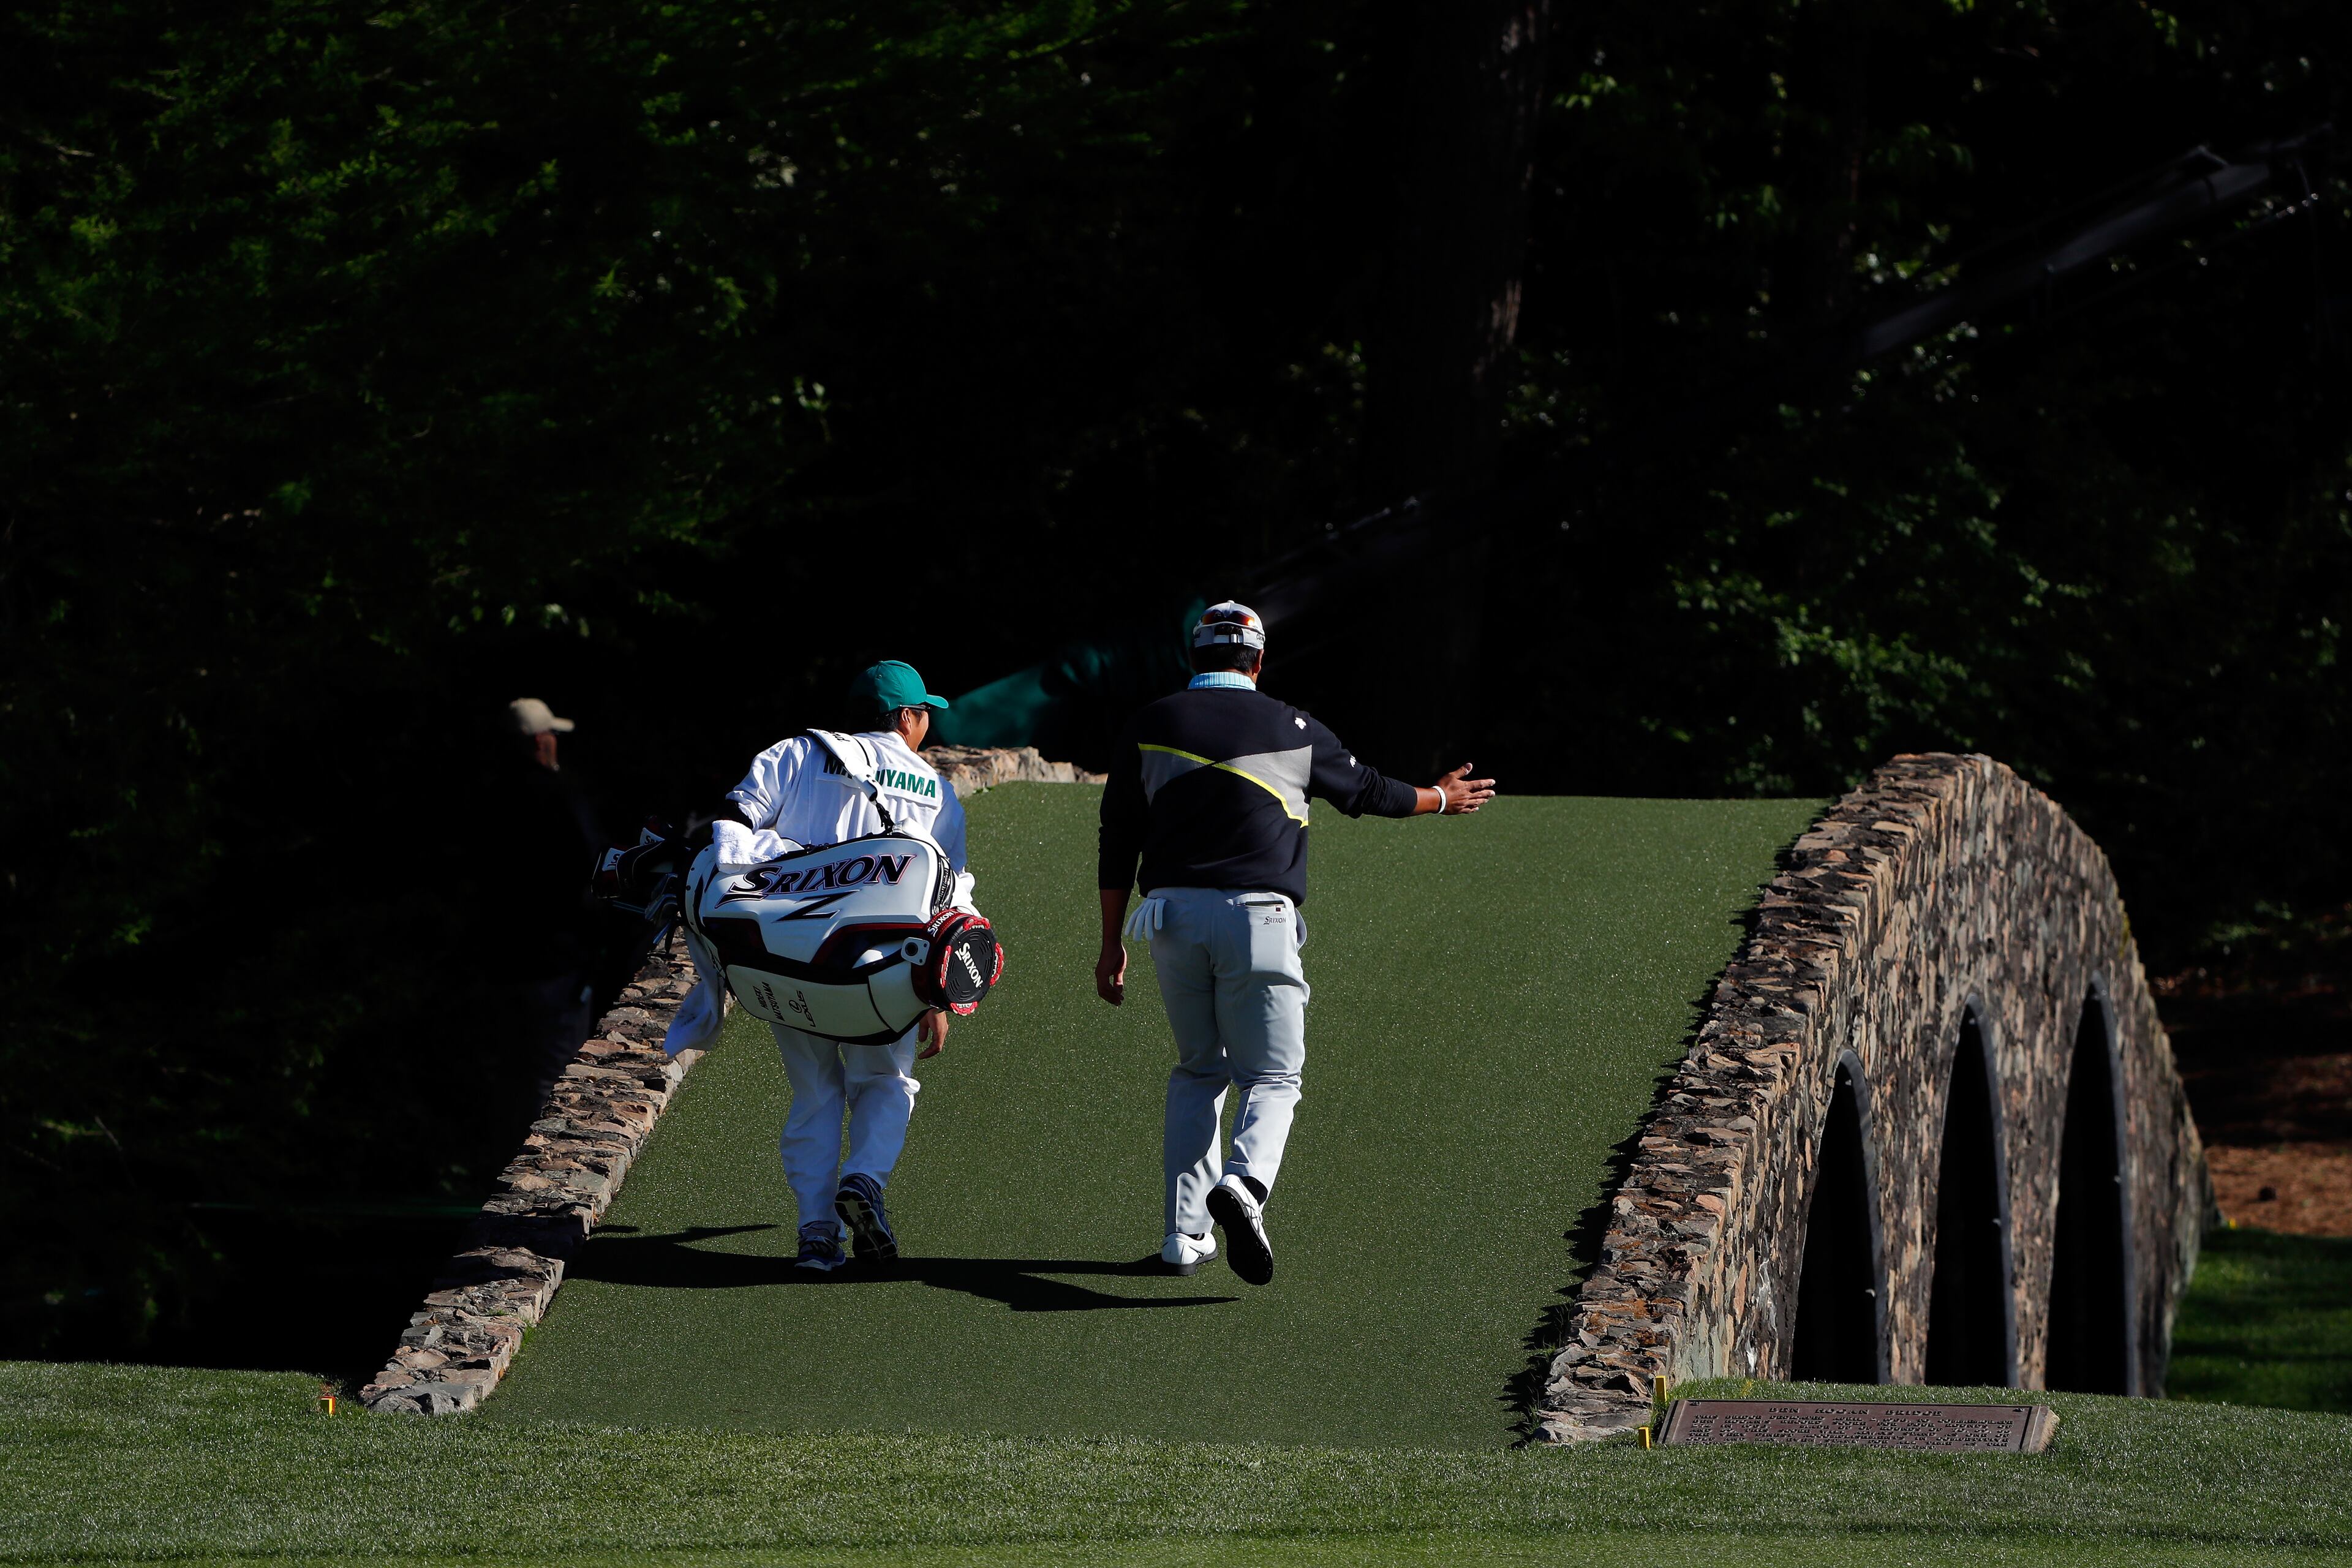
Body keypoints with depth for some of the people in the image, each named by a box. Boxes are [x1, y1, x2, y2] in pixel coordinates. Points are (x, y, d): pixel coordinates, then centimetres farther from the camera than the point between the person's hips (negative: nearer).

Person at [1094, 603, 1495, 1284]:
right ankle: (1245, 1182, -27)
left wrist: (1112, 945, 13)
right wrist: (1440, 799, 42)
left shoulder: (1149, 727, 9)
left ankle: (1186, 1233, 11)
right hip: (1256, 917, -2)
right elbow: (1367, 790, 22)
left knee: (1198, 1071, 18)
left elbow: (1118, 844, 8)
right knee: (1271, 1077, 4)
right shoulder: (1292, 730, 7)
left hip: (1172, 917, 2)